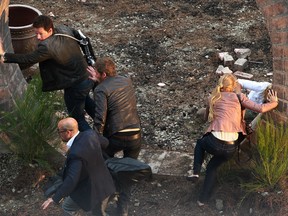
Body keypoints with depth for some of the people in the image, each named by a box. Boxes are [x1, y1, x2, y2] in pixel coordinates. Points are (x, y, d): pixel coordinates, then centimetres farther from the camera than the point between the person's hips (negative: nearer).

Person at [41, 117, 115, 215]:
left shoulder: (76, 153, -34)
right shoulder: (90, 134, -11)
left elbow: (71, 180, -34)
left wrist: (55, 198, -28)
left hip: (89, 191, -7)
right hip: (103, 185, 7)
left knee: (68, 207, 20)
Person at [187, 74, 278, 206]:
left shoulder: (212, 99, 12)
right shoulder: (239, 97, 6)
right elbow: (260, 109, 1)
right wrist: (274, 102, 19)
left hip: (215, 142, -1)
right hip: (231, 147, 1)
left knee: (200, 143, 37)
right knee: (212, 167, 29)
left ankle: (196, 173, 22)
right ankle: (203, 199, 32)